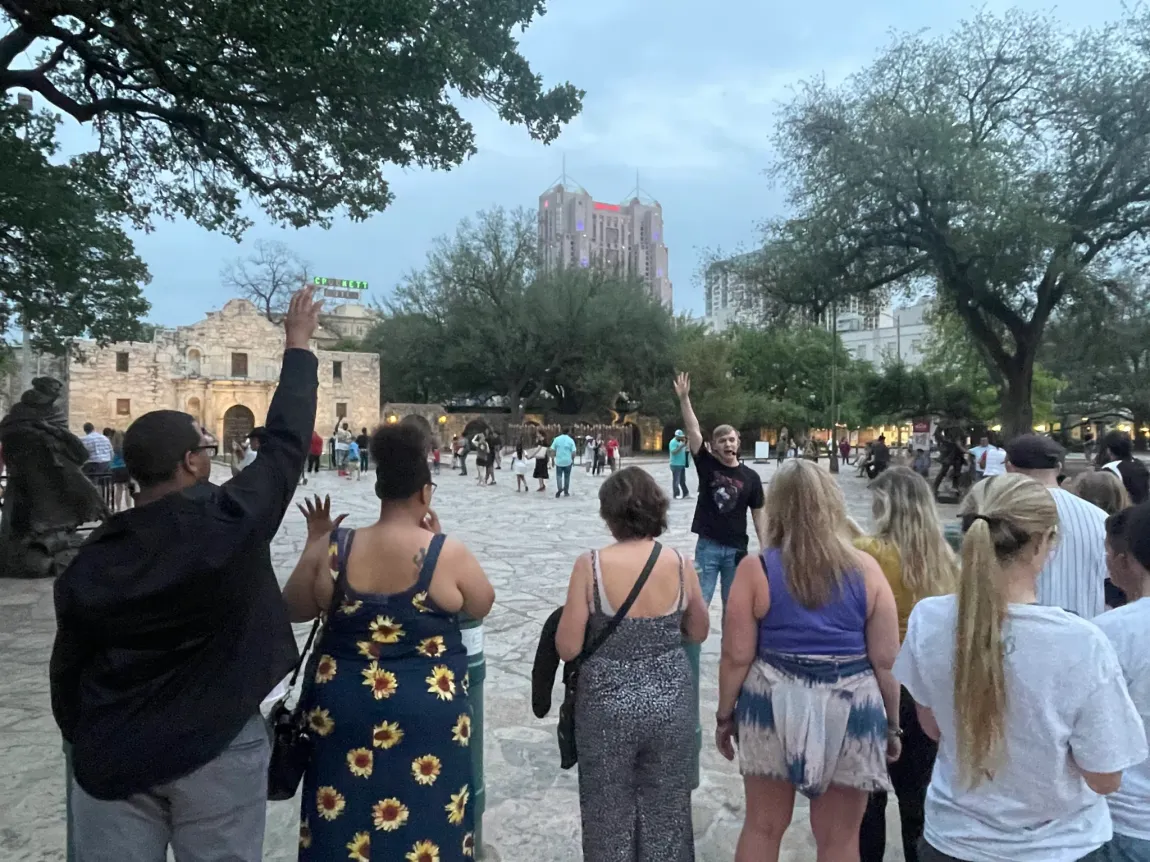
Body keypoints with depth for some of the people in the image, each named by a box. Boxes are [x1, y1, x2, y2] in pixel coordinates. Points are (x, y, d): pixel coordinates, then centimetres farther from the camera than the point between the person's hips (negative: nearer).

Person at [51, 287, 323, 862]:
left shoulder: (89, 562, -4)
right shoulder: (232, 520, -17)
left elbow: (67, 670, 6)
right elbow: (286, 441, -5)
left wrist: (87, 744, 22)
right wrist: (298, 346, 6)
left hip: (115, 754, 3)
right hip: (218, 746, -3)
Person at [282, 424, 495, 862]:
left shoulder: (332, 549, -9)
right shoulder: (448, 553, -16)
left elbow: (294, 609, 6)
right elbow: (481, 606, 1)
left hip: (342, 709, 3)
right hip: (426, 714, -2)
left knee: (341, 824, 21)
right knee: (423, 823, 15)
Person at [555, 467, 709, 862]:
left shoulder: (590, 565, -16)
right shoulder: (679, 564, -9)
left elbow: (567, 648, -13)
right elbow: (698, 634, 5)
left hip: (607, 705, -2)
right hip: (670, 704, 2)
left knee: (610, 815, 19)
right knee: (666, 812, 22)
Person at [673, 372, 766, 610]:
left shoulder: (750, 477, -1)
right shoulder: (707, 465, -3)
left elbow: (759, 512, 4)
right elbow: (693, 431, -12)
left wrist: (765, 547, -1)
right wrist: (684, 398, -21)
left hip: (736, 548, 1)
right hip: (708, 546, -1)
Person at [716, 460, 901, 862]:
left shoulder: (755, 569, -9)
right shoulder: (866, 569, -5)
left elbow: (737, 656, -7)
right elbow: (886, 660, -2)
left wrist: (725, 715, 7)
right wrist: (892, 723, 11)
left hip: (773, 704, 0)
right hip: (850, 709, 1)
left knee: (762, 827, 16)